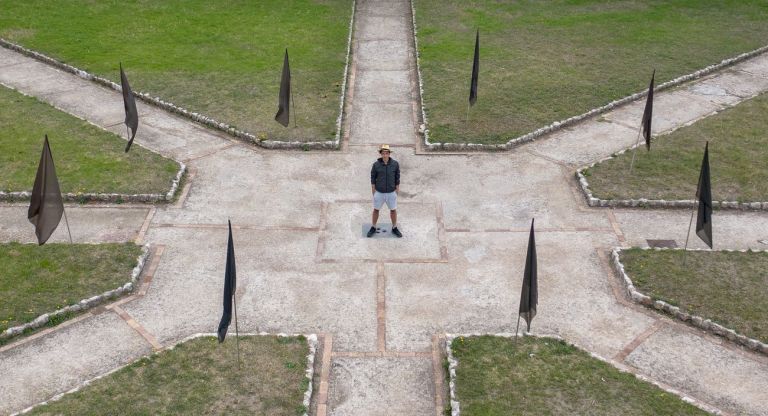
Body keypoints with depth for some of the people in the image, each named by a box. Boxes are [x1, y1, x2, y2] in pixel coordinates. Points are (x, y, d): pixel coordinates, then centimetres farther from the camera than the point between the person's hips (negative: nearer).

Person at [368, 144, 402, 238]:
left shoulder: (395, 164, -13)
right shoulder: (376, 164, -14)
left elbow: (397, 177, -3)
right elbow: (373, 178, -3)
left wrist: (397, 191, -1)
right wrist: (373, 191, -2)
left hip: (391, 192, 0)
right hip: (379, 192, 0)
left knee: (393, 210, 13)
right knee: (376, 210, 12)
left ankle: (394, 229, 32)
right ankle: (373, 228, 31)